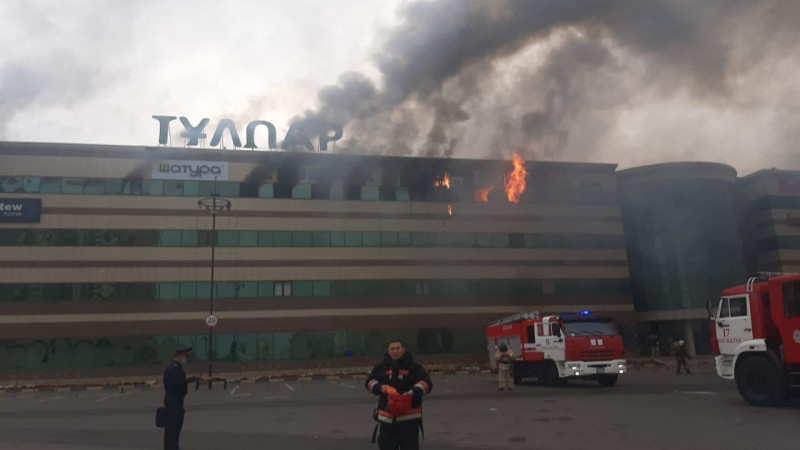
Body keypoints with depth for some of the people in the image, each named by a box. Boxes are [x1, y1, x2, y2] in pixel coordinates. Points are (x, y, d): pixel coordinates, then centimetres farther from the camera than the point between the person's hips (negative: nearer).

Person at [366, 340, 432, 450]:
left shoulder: (413, 366, -3)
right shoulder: (382, 367, 7)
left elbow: (426, 383, -10)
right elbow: (369, 382, 7)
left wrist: (414, 392, -27)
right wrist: (380, 387, -14)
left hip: (409, 417, -3)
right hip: (387, 417, 3)